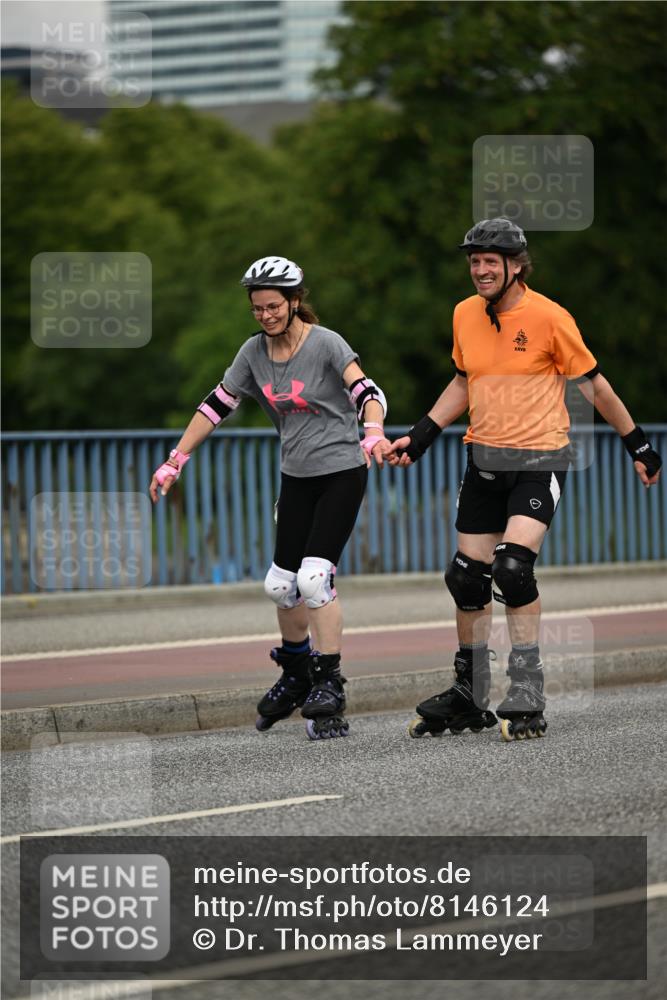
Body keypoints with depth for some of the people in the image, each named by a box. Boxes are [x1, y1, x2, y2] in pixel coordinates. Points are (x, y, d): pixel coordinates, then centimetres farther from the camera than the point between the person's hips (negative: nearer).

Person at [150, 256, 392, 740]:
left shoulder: (326, 343, -15)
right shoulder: (255, 352, 2)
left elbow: (366, 391, -28)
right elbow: (217, 405, 8)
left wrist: (374, 434, -48)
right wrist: (175, 462, 5)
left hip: (341, 473, -6)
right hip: (296, 477, 6)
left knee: (314, 578, -18)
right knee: (281, 584, 6)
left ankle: (329, 689, -10)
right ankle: (297, 676, 29)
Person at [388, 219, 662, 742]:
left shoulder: (549, 317, -12)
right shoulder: (465, 314, 5)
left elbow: (593, 385, -2)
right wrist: (419, 438, 14)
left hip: (539, 459, -6)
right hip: (484, 460, 6)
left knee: (514, 568, -21)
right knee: (468, 578, 5)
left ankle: (527, 700, -14)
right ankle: (469, 698, 20)